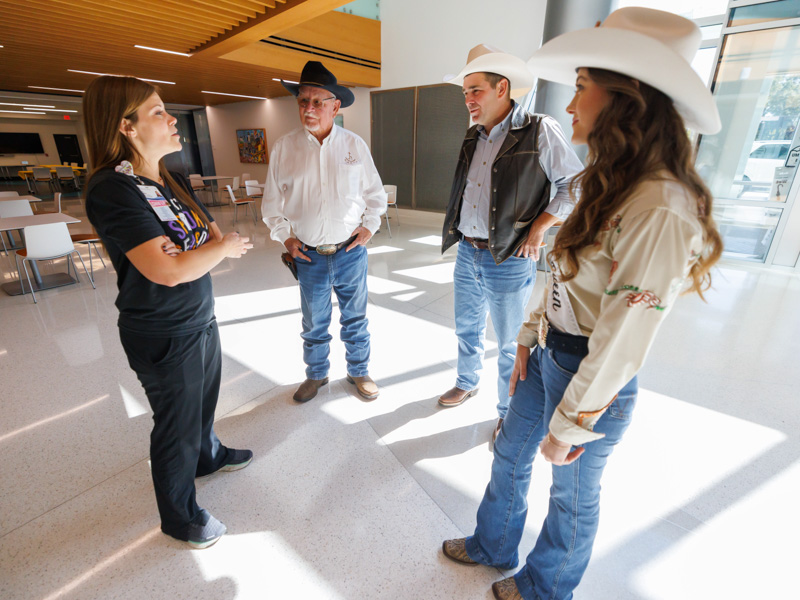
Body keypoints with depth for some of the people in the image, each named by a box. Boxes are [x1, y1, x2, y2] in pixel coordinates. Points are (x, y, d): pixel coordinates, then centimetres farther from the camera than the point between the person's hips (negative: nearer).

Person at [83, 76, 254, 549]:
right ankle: (180, 517, 38)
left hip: (202, 320, 7)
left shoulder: (175, 179, 4)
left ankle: (208, 455, 57)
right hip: (165, 337, -7)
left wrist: (188, 252, -17)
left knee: (204, 404, 28)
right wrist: (223, 247, -16)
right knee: (177, 427, 13)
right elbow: (168, 270, -31)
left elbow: (215, 237, 4)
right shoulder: (112, 190, -22)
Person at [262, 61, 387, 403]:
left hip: (351, 251, 0)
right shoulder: (284, 147, -1)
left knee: (355, 319, 13)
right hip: (308, 256, 0)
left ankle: (359, 372, 35)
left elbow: (375, 192, 9)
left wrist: (369, 226, -1)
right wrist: (285, 236, 0)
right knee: (314, 323, 14)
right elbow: (272, 200, 7)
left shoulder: (355, 145, 0)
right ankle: (316, 374, 37)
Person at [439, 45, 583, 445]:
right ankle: (468, 382, 46)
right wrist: (457, 234, 8)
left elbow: (575, 186, -6)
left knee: (510, 344, 8)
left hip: (509, 261, -6)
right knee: (467, 328, 21)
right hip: (467, 253, 6)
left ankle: (509, 413, 29)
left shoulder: (540, 132, -9)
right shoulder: (473, 137, 9)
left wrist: (539, 226, -12)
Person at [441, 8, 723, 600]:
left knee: (572, 493, 19)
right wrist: (530, 339, 9)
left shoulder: (660, 211, -27)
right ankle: (493, 545, 53)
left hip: (592, 379, -8)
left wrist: (569, 425, -14)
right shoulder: (613, 186, 2)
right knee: (510, 454, 24)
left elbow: (622, 343, -24)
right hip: (549, 355, 8)